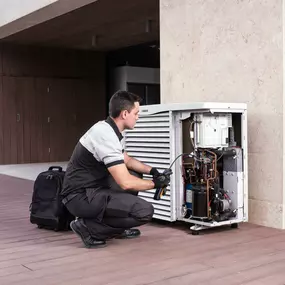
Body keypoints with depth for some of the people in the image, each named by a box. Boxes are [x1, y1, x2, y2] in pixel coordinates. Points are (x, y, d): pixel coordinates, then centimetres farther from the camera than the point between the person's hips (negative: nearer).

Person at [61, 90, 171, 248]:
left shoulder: (107, 129, 8)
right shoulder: (106, 136, -23)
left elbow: (126, 160, 23)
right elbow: (125, 183, -25)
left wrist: (152, 170, 8)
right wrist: (154, 183, -9)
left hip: (91, 188, 10)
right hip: (81, 197, -10)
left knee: (135, 175, 20)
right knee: (145, 211, -18)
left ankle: (116, 229, 20)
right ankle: (88, 227, -6)